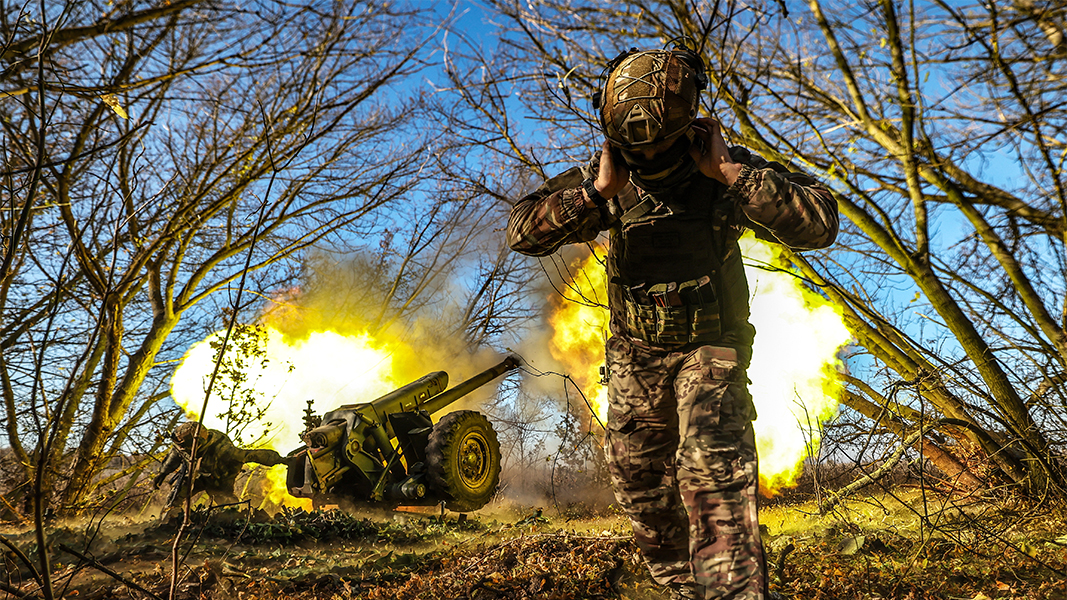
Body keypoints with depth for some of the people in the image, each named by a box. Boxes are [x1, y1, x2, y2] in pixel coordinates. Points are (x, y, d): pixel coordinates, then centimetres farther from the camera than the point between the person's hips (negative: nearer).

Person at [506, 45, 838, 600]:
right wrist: (596, 193, -28)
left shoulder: (728, 169, -15)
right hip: (636, 354, 4)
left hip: (711, 348, -3)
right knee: (638, 480, 12)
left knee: (713, 466, -27)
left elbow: (820, 224, -26)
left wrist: (731, 173, -30)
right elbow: (521, 232, -18)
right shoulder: (605, 178, -10)